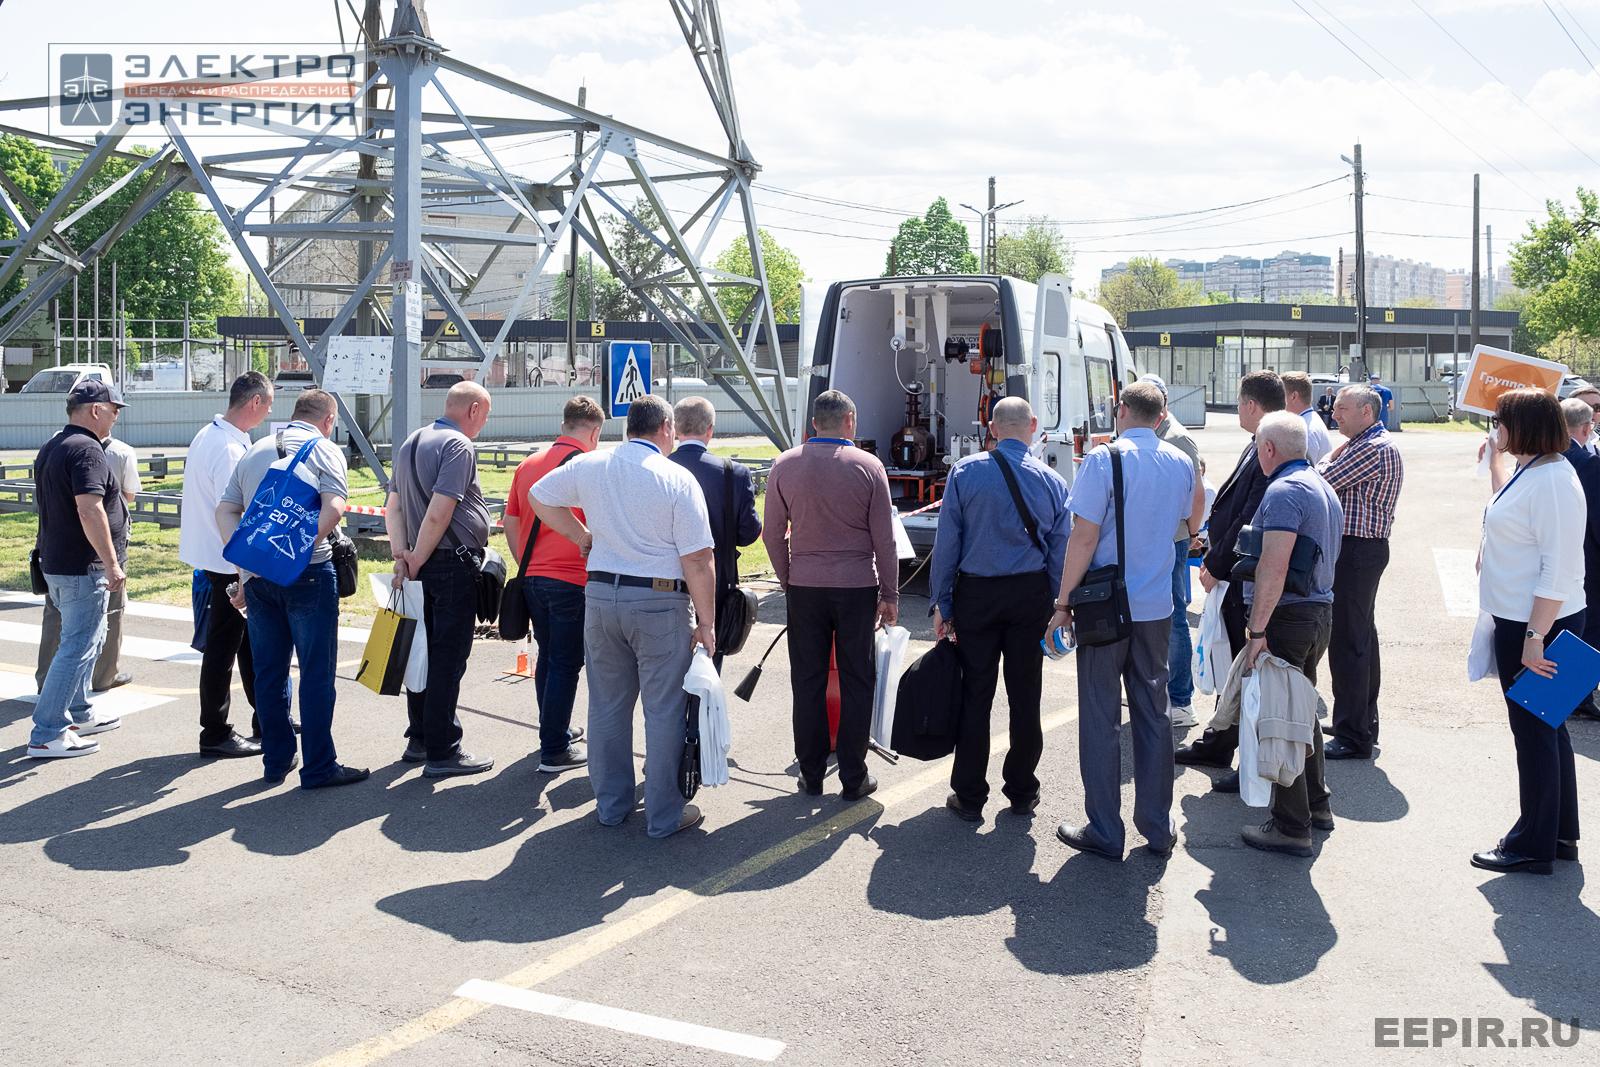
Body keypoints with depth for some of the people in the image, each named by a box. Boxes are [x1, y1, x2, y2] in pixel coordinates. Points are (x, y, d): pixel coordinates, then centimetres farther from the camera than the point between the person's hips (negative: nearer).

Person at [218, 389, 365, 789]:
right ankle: (319, 767, 5)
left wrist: (245, 564, 3)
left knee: (269, 671, 13)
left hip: (257, 574, 6)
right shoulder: (325, 450, -2)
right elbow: (333, 508, -19)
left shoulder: (255, 451, 16)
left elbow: (225, 510, 9)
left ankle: (276, 761, 21)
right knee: (316, 671, 1)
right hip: (308, 574, -6)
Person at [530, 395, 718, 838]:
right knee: (663, 710, 5)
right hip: (660, 601, -5)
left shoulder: (589, 466, 3)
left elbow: (540, 497, 19)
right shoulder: (678, 480, -10)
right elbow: (698, 561, -11)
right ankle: (664, 815, 11)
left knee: (607, 705, 15)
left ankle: (611, 804, 26)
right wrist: (706, 624, -5)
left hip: (601, 594, 5)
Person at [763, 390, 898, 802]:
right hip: (857, 585, -1)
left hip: (805, 586, 2)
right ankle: (853, 777, 12)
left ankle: (811, 774, 16)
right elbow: (884, 538, -2)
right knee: (856, 681, 7)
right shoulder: (868, 466, -4)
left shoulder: (785, 465, 1)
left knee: (808, 681, 9)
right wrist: (890, 594, 6)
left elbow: (773, 533, 4)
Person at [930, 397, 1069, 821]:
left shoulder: (965, 472, -7)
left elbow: (946, 542, -6)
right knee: (1025, 695, 11)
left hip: (976, 594, -1)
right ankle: (1022, 793, 22)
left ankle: (969, 796, 12)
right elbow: (1061, 552, 2)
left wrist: (941, 602, 0)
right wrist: (1056, 608, 10)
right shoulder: (1053, 481, -1)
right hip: (1031, 595, 2)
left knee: (975, 695, 5)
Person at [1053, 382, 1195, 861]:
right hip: (1157, 605, 5)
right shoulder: (1181, 464, 5)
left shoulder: (1104, 460, -13)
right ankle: (1158, 828, 21)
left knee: (1101, 719, 4)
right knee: (1153, 714, 14)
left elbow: (1084, 537, -17)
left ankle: (1104, 832, 10)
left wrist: (1064, 601, -10)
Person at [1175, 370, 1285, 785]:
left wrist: (1216, 565, -15)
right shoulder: (1257, 448, 11)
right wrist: (1215, 559, 12)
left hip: (1252, 582, -10)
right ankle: (1219, 744, 36)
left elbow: (1249, 521, -24)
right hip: (1236, 577, 10)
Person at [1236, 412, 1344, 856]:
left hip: (1288, 617, -10)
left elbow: (1274, 567, -25)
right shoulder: (1324, 487, 15)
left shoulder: (1284, 491, -18)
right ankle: (1317, 804, 33)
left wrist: (1257, 631, -23)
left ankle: (1291, 827, 2)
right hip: (1321, 612, 10)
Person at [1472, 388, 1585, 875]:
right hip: (1520, 620, 11)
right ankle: (1559, 835, 31)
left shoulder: (1552, 480, -21)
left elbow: (1559, 569, -25)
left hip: (1539, 624, -11)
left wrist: (1535, 636, -25)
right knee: (1546, 730, 18)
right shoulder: (1531, 471, 10)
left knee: (1535, 731, 0)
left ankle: (1535, 845, 12)